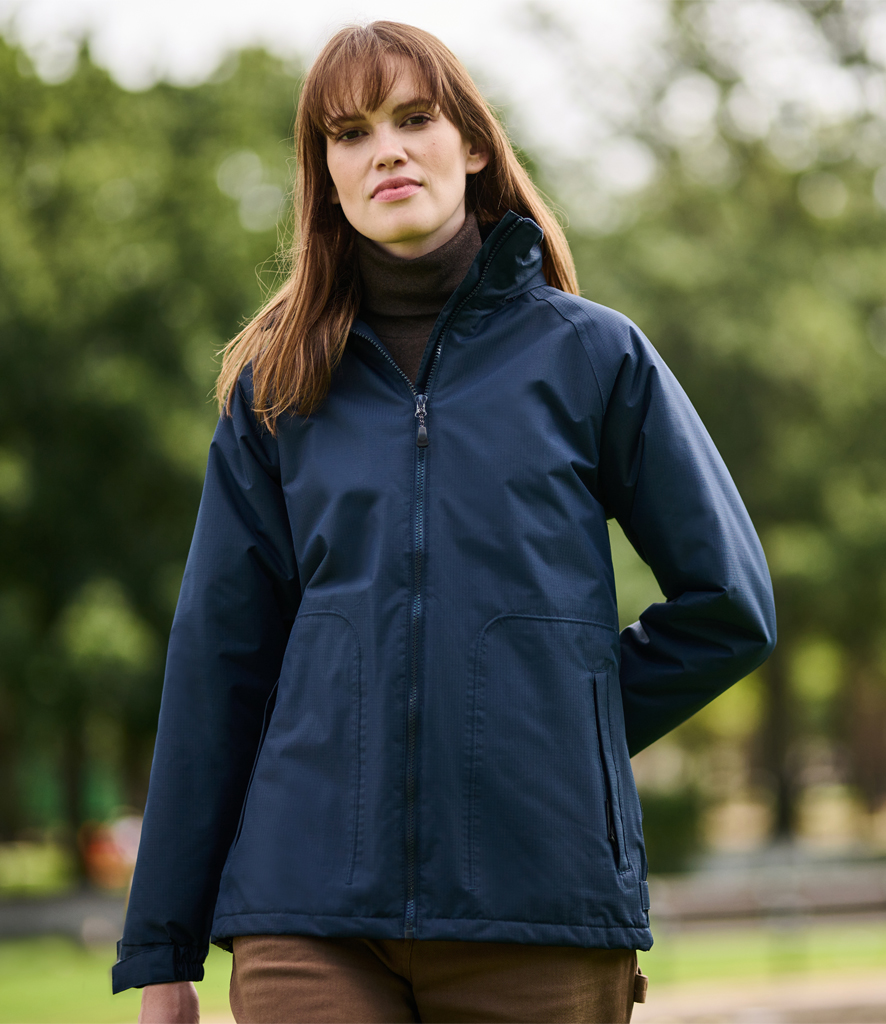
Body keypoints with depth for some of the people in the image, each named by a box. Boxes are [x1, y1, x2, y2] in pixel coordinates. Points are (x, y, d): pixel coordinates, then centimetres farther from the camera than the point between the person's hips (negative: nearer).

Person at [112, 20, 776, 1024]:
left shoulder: (590, 354, 6)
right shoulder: (276, 389, 11)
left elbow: (729, 604, 9)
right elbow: (215, 666, 9)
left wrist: (562, 731, 5)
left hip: (544, 907, -1)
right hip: (311, 911, 1)